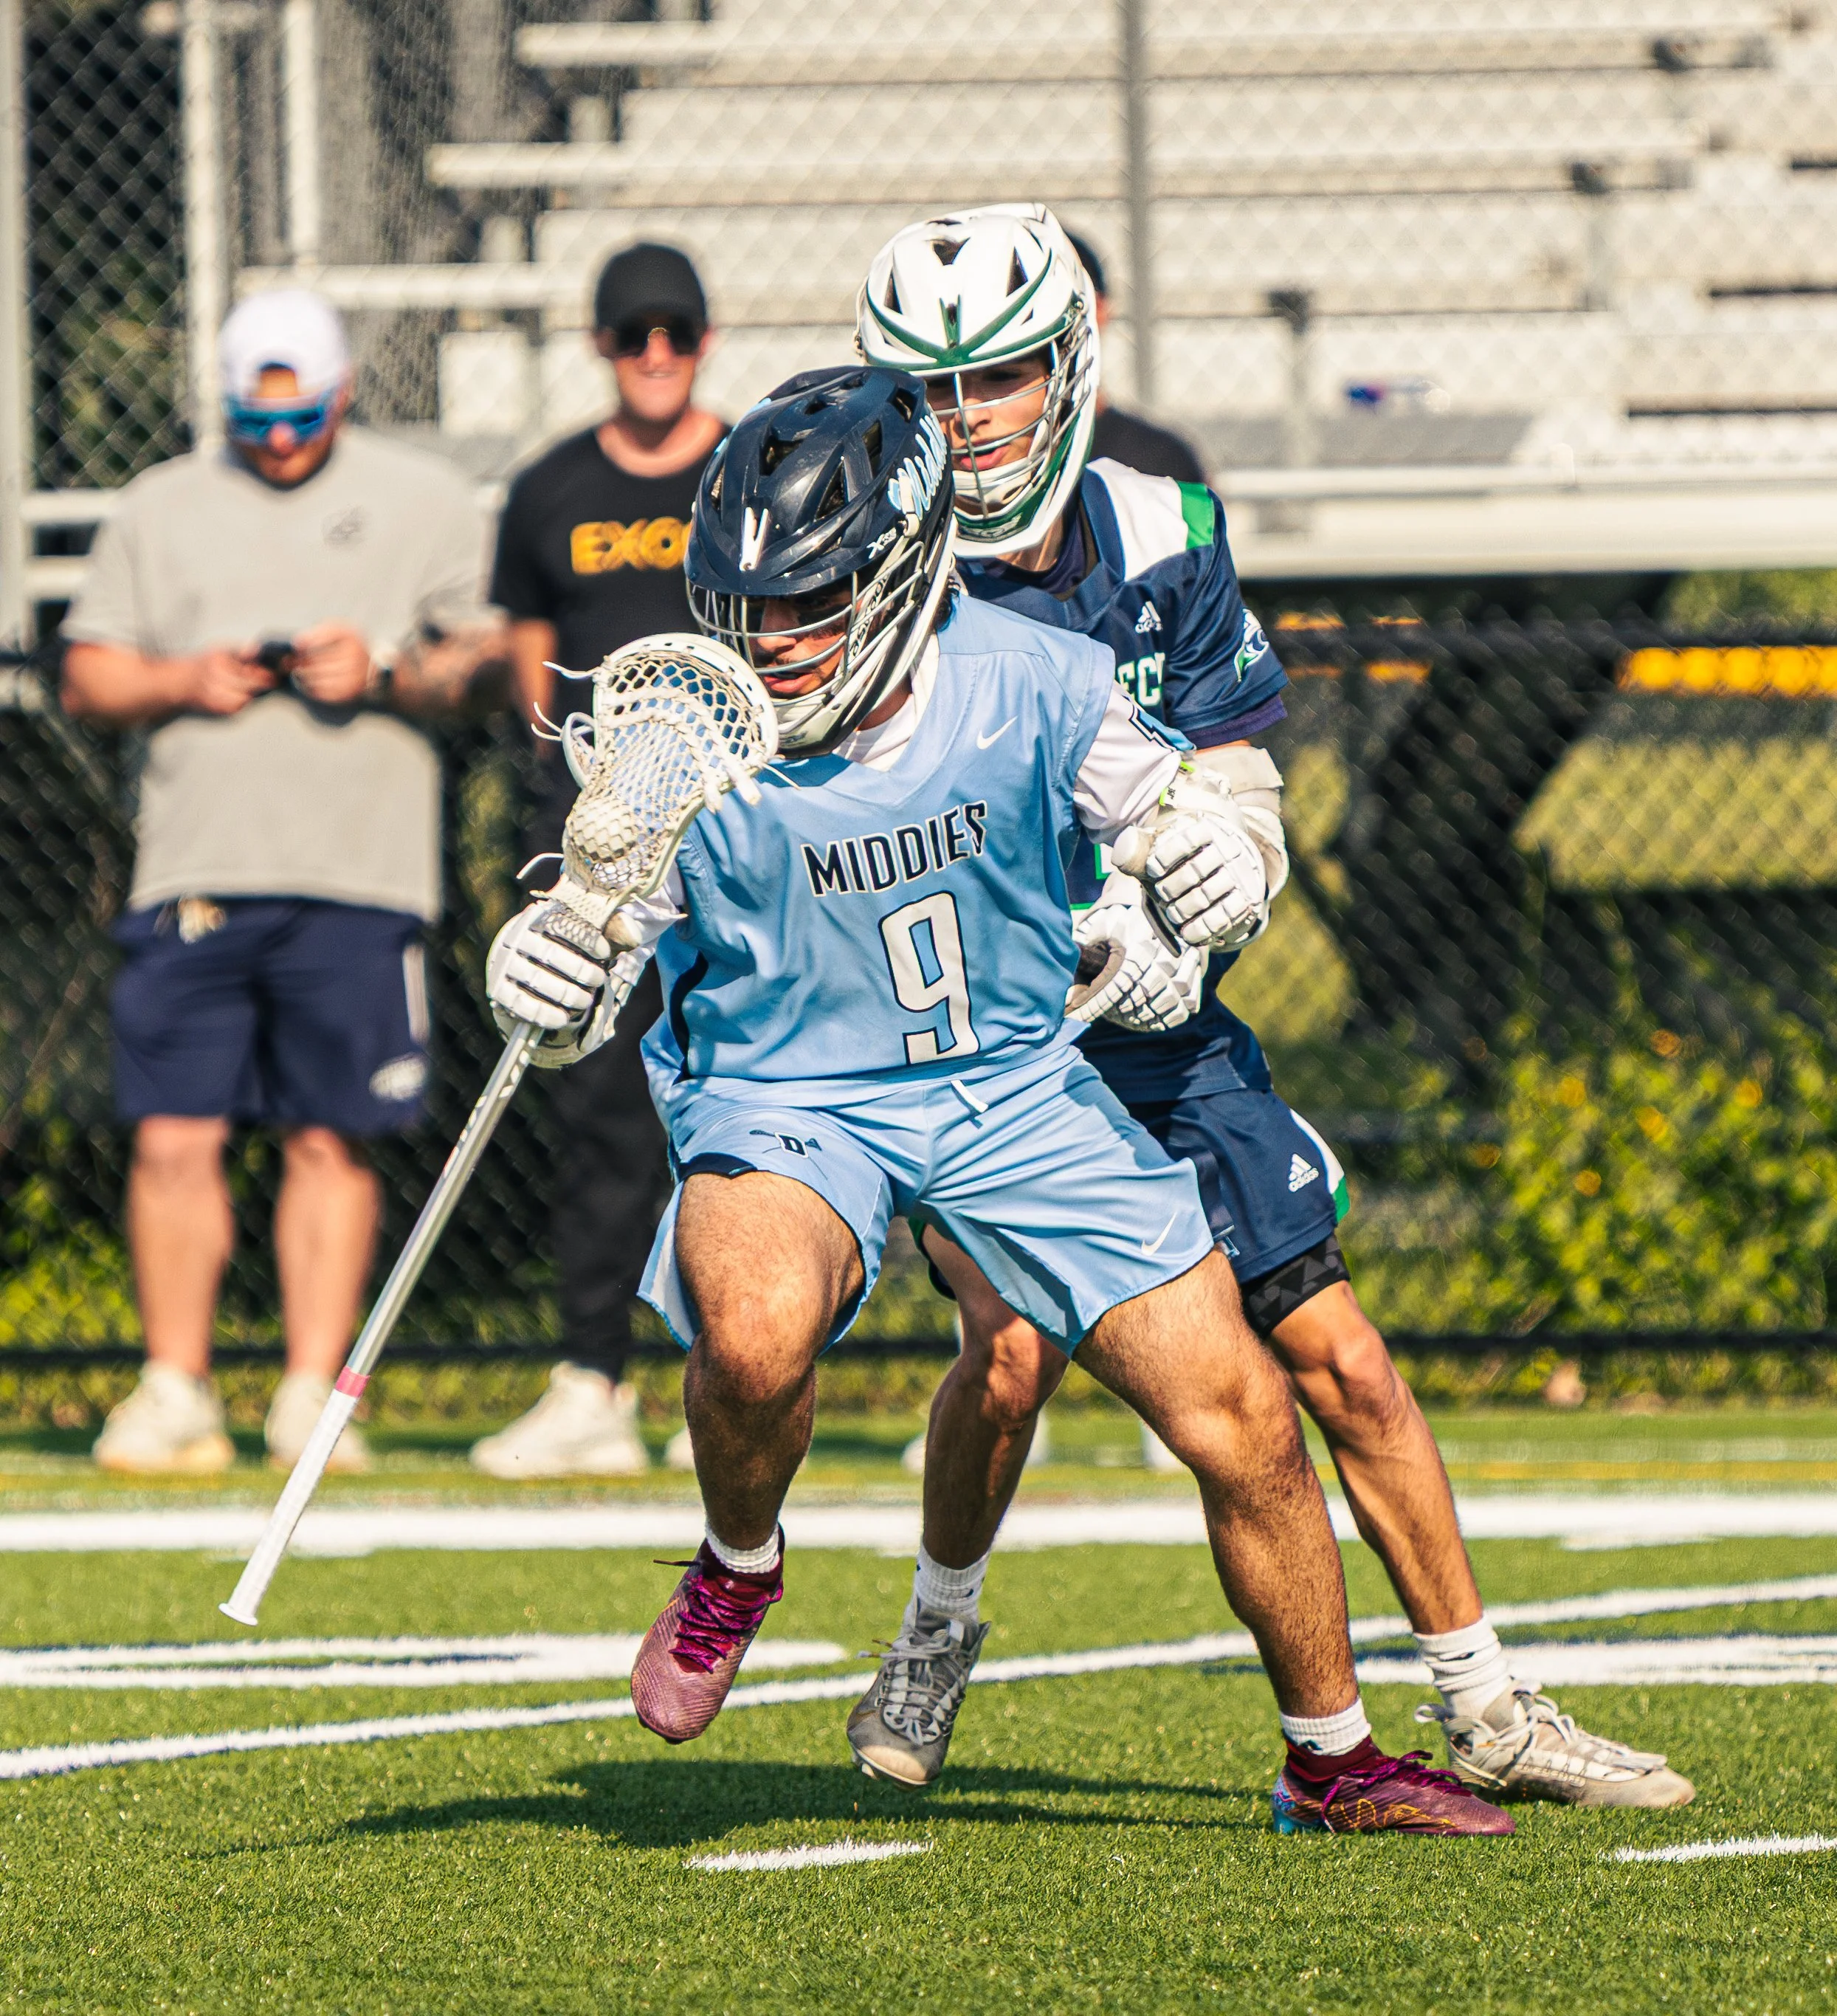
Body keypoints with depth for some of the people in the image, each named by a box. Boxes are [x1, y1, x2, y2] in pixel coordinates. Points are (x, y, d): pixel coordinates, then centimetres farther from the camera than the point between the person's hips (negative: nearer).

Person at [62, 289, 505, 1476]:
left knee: (332, 1143, -1)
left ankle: (314, 1395, 5)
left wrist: (386, 674, -12)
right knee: (174, 1137, -5)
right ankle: (176, 1391, 4)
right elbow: (89, 676, 14)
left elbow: (489, 651, 5)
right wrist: (183, 681, -5)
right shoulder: (165, 507, 15)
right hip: (195, 874, 2)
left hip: (359, 876, -2)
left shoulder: (424, 500, 10)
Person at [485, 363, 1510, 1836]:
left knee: (1242, 1421, -3)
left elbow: (1209, 871, -2)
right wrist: (546, 969, -28)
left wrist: (1208, 863, -27)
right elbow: (606, 932, -4)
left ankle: (1334, 1761, 19)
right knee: (755, 1332, -36)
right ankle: (738, 1568, -1)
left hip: (1014, 1089, 2)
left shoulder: (1029, 687, -13)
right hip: (786, 1100, -2)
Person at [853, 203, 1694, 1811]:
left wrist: (1174, 924, -21)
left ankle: (1485, 1708, 12)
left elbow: (1239, 806, -1)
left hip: (1155, 1034, 3)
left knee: (1342, 1362, 1)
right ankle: (938, 1635, 4)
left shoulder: (1163, 544, -2)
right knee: (1014, 1341, -24)